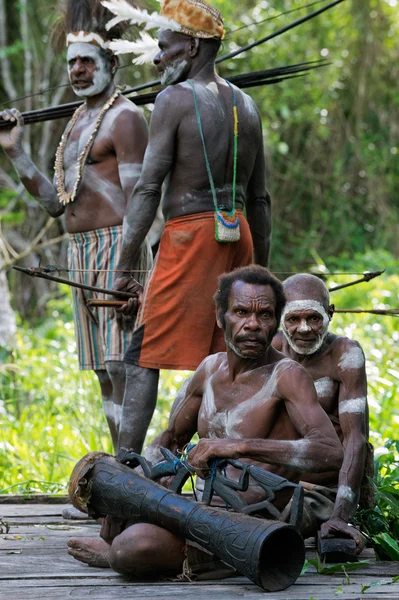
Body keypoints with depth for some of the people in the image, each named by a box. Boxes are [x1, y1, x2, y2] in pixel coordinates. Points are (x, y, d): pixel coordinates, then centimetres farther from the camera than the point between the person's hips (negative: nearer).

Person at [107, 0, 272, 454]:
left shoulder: (174, 99, -7)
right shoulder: (245, 106, 13)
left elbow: (148, 190, -13)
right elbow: (260, 199, 16)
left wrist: (124, 268, -13)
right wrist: (260, 273, 21)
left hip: (189, 234, -7)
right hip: (238, 235, 7)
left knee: (143, 356, -4)